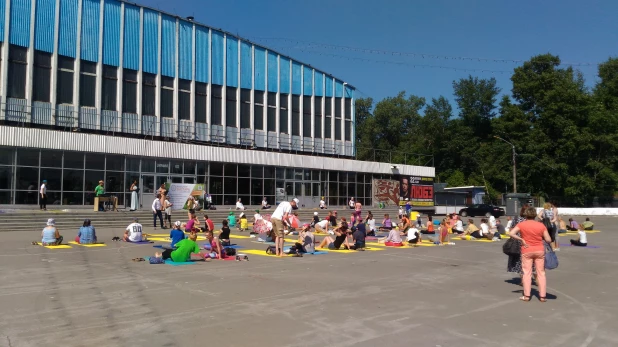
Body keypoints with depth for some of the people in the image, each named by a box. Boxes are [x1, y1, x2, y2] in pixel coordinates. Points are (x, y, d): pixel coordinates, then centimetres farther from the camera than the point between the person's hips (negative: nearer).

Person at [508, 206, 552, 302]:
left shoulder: (521, 224, -6)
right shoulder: (541, 225, -3)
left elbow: (511, 233, -17)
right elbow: (548, 240, -5)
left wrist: (521, 240, -9)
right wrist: (540, 237, 13)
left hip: (527, 250, -1)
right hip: (539, 250, 1)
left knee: (527, 273, 5)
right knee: (541, 273, 8)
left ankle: (526, 295, 5)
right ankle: (542, 296, 11)